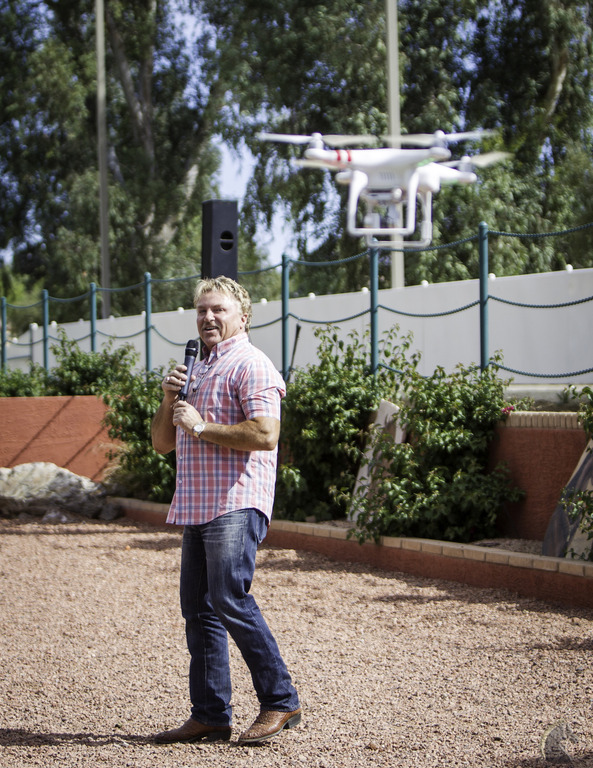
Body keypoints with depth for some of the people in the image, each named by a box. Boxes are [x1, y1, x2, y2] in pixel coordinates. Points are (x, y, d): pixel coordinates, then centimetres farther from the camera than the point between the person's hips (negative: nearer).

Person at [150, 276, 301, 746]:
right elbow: (162, 442, 23)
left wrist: (200, 427, -14)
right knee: (198, 609, 6)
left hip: (236, 504, -9)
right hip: (198, 508, 9)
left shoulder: (250, 365, -5)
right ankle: (210, 715, 9)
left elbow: (264, 434, -19)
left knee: (229, 599, -16)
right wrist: (169, 401, 4)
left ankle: (281, 700, -7)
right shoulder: (197, 371, 24)